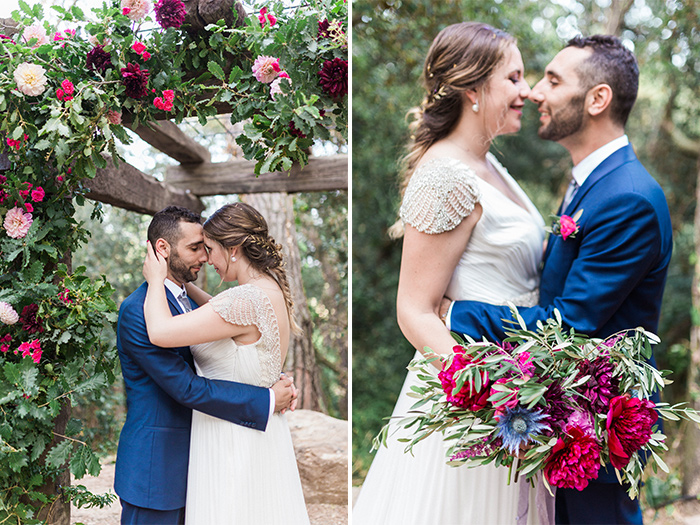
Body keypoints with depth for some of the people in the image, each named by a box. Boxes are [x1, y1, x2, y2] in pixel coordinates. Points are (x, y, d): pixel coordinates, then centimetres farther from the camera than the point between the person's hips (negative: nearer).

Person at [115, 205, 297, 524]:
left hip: (186, 459, 9)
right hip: (154, 467, -8)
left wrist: (277, 384, -7)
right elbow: (187, 387, -23)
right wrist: (267, 401, -20)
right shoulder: (137, 311, -19)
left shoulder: (187, 301, 11)